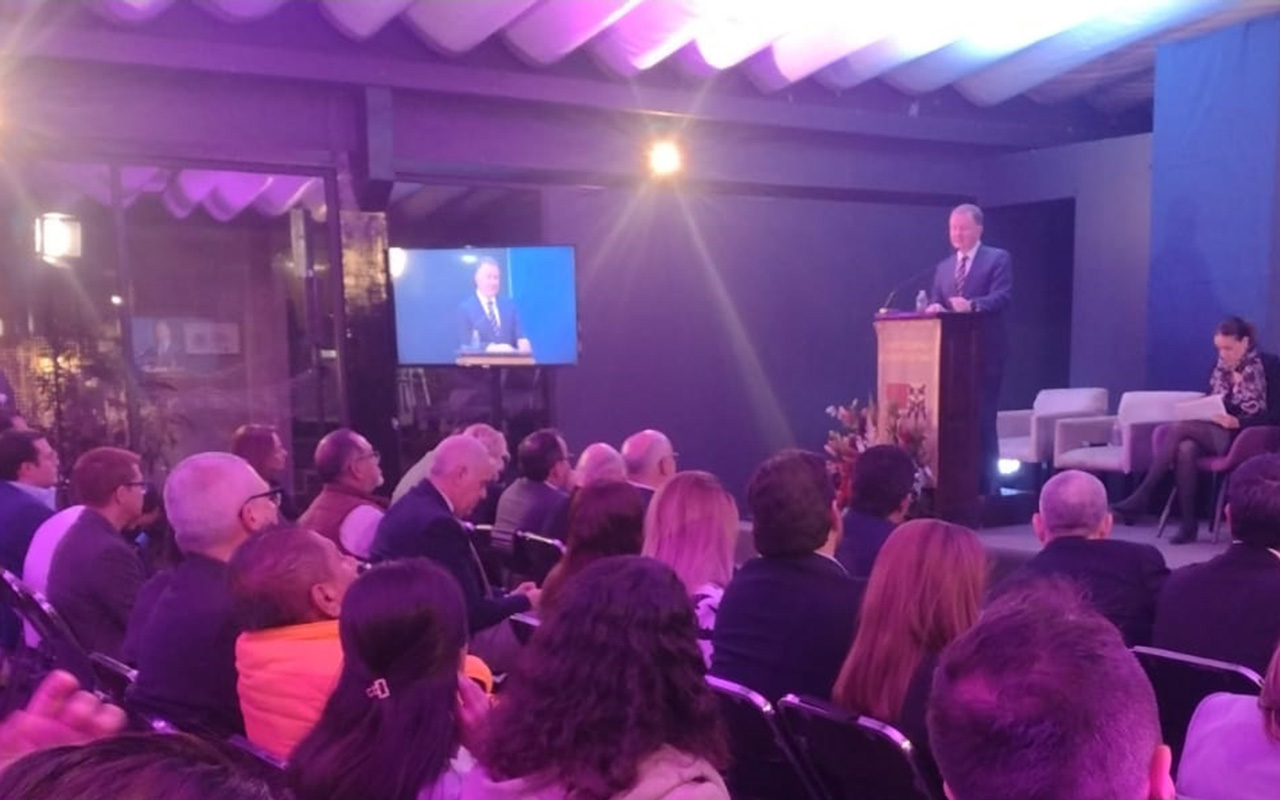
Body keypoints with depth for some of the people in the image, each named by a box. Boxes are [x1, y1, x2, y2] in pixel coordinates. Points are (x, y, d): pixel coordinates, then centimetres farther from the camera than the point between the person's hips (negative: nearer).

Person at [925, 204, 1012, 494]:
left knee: (982, 420, -7)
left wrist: (972, 305, -32)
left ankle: (986, 486, 1)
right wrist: (933, 308, -13)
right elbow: (935, 304, 12)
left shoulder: (998, 259, 0)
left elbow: (1002, 297, -13)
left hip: (985, 352, -5)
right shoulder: (943, 267, 17)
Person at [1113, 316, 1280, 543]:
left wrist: (1238, 422, -23)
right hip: (1216, 434, 5)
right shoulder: (1221, 368, 14)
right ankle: (1188, 522, -30)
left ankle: (1142, 496, -28)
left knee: (1180, 427, -28)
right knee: (1186, 448, -33)